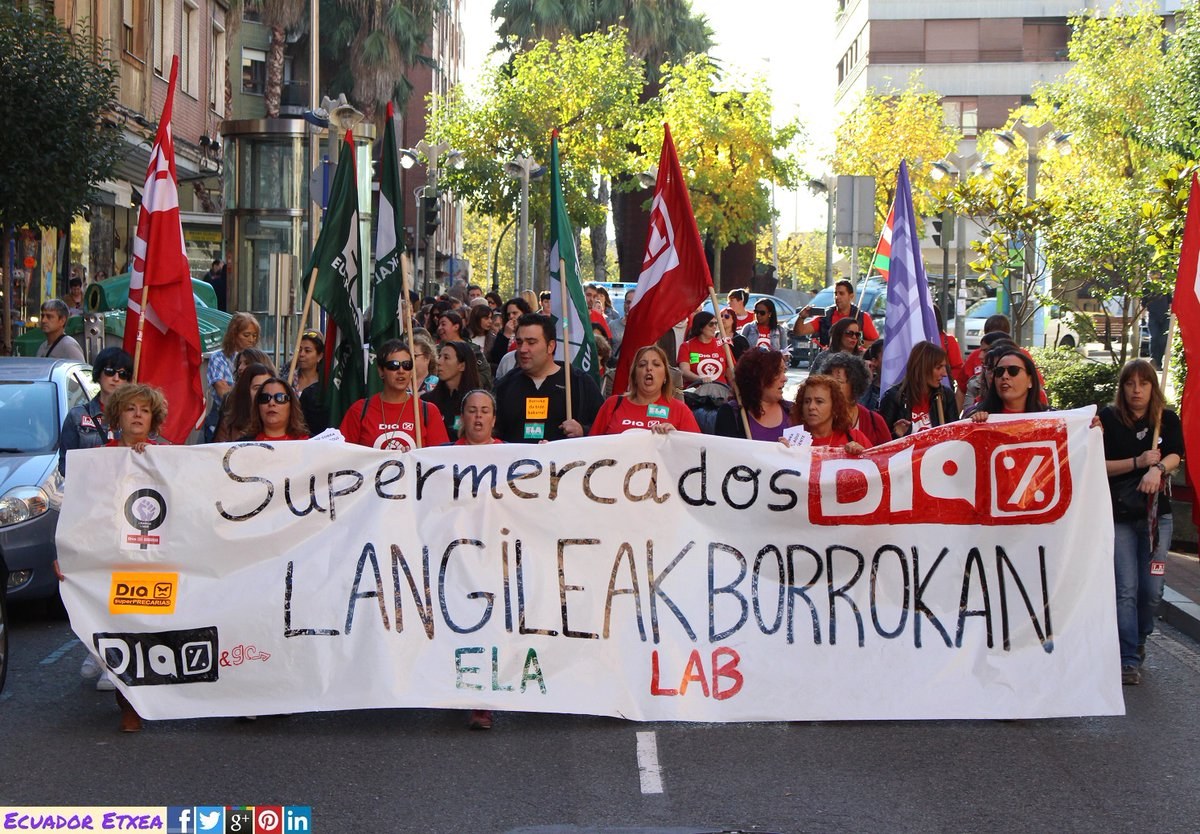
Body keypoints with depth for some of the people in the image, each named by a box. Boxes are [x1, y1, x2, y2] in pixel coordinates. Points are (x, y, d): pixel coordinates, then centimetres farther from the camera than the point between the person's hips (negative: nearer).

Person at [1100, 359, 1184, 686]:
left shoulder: (1168, 419, 4)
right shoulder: (1108, 418, 0)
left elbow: (1175, 456, -11)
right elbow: (1099, 465, -5)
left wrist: (1157, 469, -32)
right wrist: (1138, 462, -16)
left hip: (1156, 514, 2)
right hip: (1119, 515, -2)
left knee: (1152, 589, 2)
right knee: (1126, 588, -9)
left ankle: (1138, 640, 27)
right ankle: (1129, 660, -8)